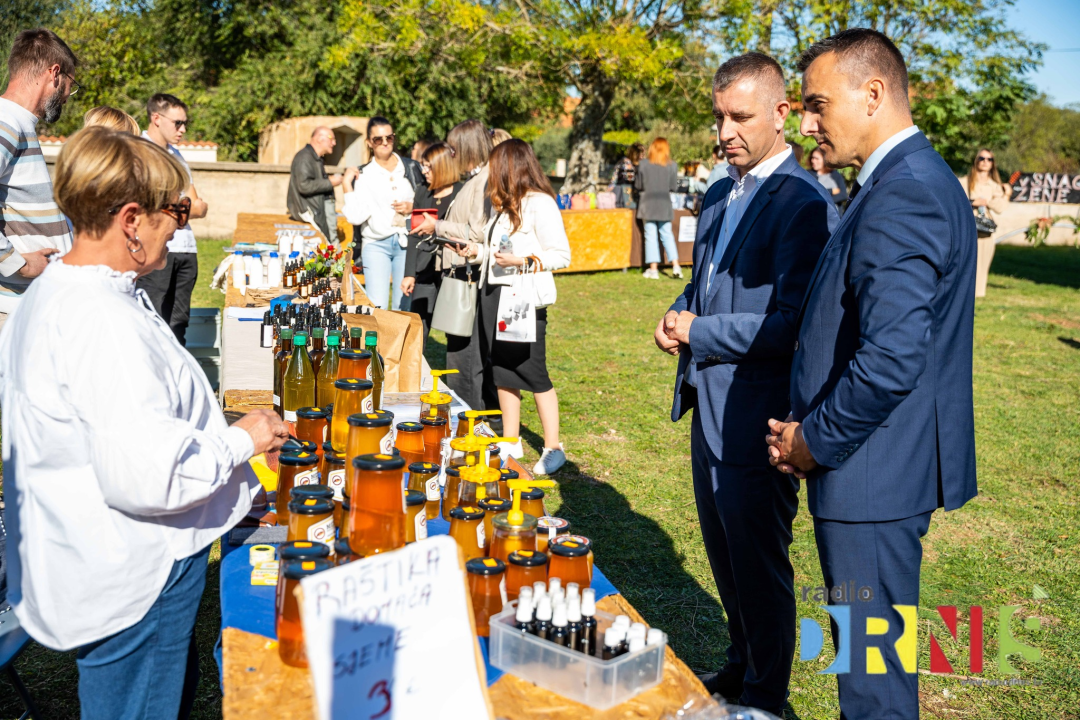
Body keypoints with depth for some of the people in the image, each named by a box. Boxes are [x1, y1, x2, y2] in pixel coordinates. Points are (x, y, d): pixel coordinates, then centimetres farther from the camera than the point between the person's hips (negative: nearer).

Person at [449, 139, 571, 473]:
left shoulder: (540, 204, -10)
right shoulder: (505, 206, 16)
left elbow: (561, 255, -14)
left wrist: (523, 261, -24)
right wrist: (478, 251, 12)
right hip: (494, 295, 9)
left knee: (532, 372, -3)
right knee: (502, 373, 12)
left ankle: (553, 449, 9)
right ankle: (510, 443, 23)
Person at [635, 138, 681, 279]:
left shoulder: (644, 164, -6)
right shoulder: (672, 166, -3)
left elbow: (638, 185, -1)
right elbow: (674, 187, 0)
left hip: (648, 204, -1)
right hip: (665, 204, 2)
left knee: (650, 235, 3)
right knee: (667, 234, 10)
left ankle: (653, 269, 2)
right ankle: (675, 266, 2)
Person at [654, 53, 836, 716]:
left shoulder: (804, 205, -18)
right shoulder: (719, 196, 11)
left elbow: (795, 324, -24)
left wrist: (699, 332, -17)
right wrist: (678, 315, 0)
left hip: (755, 419, -9)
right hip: (709, 411, 9)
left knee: (760, 569, 8)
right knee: (726, 559, 23)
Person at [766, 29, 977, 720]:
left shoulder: (902, 196, -21)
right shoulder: (921, 179, 14)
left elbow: (891, 359, -29)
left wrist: (816, 440, -14)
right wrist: (813, 428, 10)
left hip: (873, 472, -10)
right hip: (890, 463, 10)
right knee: (878, 650, 22)